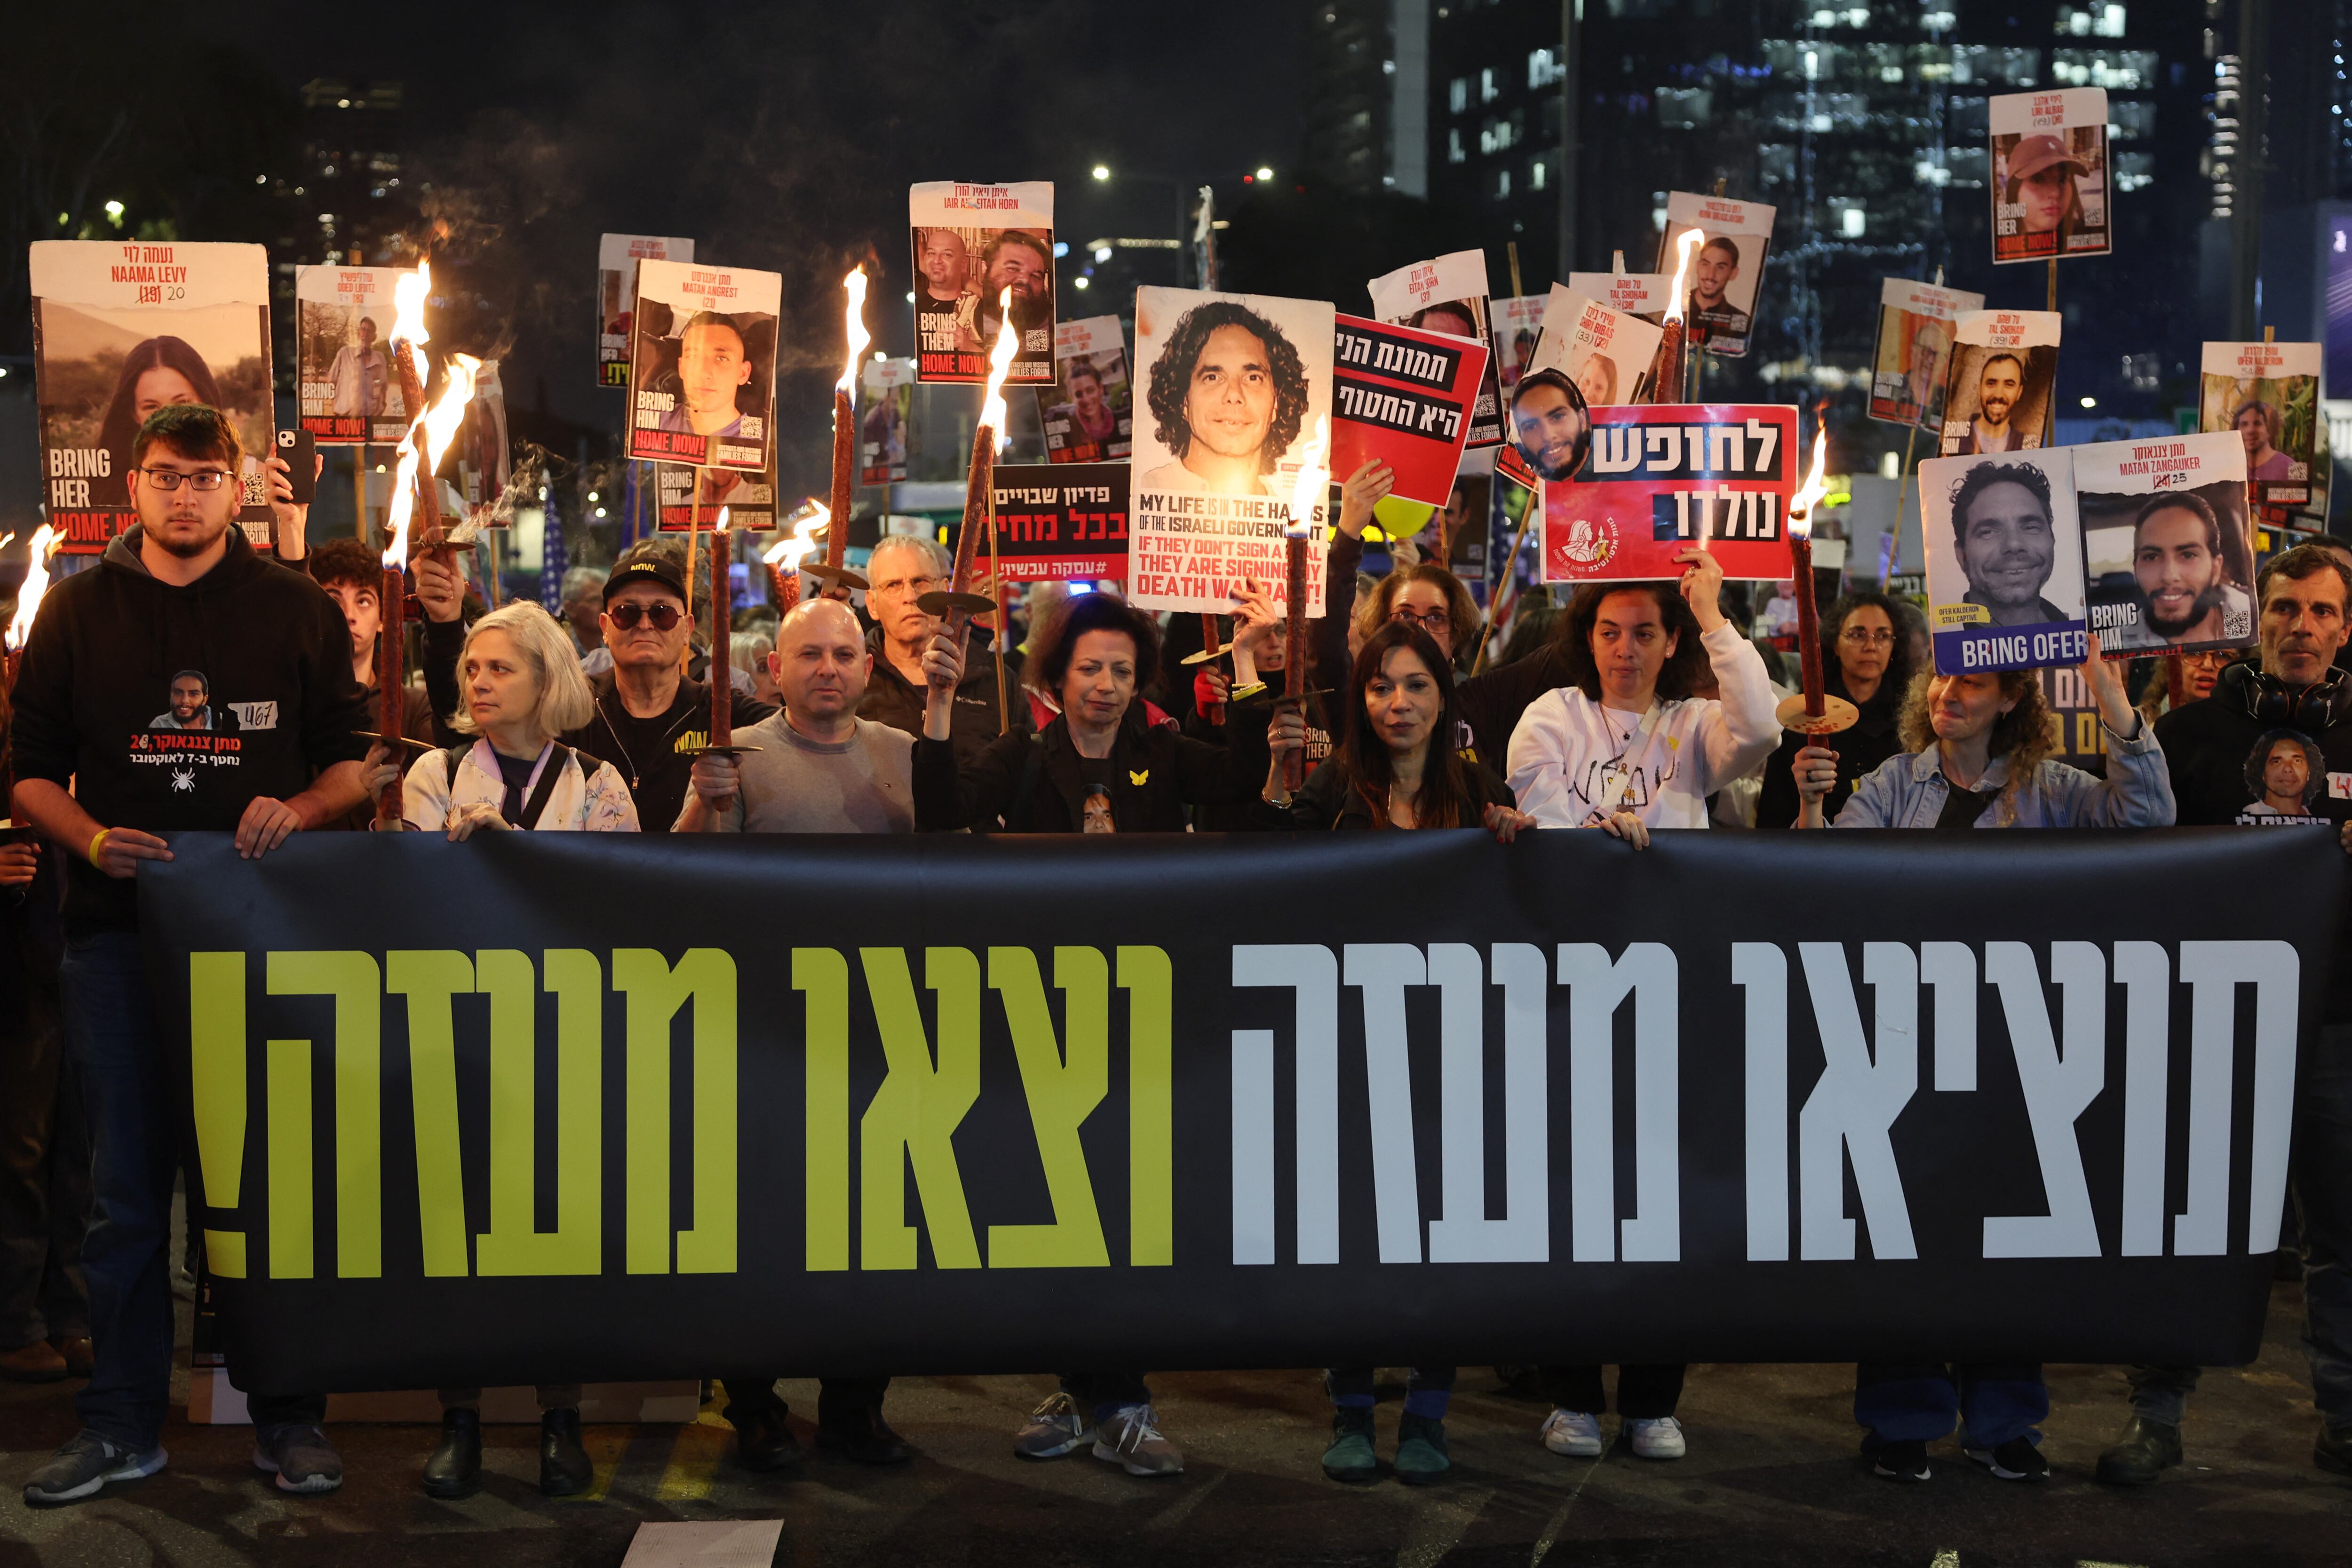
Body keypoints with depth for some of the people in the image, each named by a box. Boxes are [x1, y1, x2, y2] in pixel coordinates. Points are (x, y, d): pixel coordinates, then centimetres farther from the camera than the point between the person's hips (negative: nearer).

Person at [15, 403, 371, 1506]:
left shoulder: (297, 610, 6)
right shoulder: (77, 610, 9)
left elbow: (352, 755, 8)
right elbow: (31, 767, 9)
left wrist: (297, 811, -12)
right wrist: (92, 839, -10)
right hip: (120, 924, 1)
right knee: (128, 1184, 5)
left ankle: (288, 1419, 13)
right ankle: (122, 1425, 13)